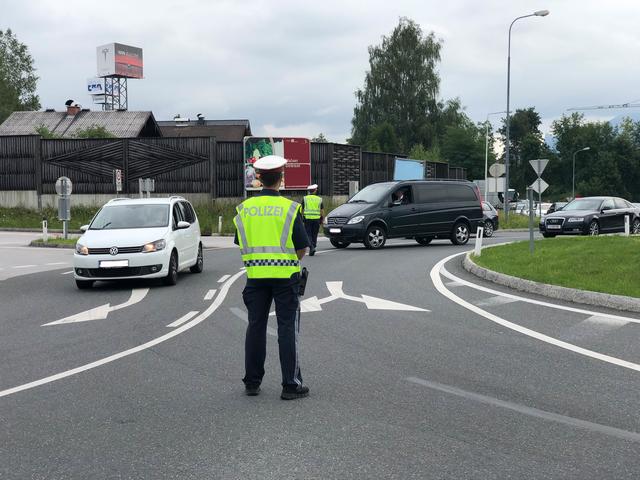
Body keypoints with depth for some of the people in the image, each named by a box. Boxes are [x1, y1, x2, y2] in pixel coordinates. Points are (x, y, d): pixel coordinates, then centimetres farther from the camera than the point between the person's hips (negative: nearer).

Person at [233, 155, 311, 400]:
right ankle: (291, 385, 3)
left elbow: (241, 244, 8)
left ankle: (252, 382, 17)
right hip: (285, 275, -3)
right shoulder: (289, 208, -8)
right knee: (287, 329, 1)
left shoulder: (244, 208, 2)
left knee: (255, 326, 12)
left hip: (255, 275, 3)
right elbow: (303, 248, -6)